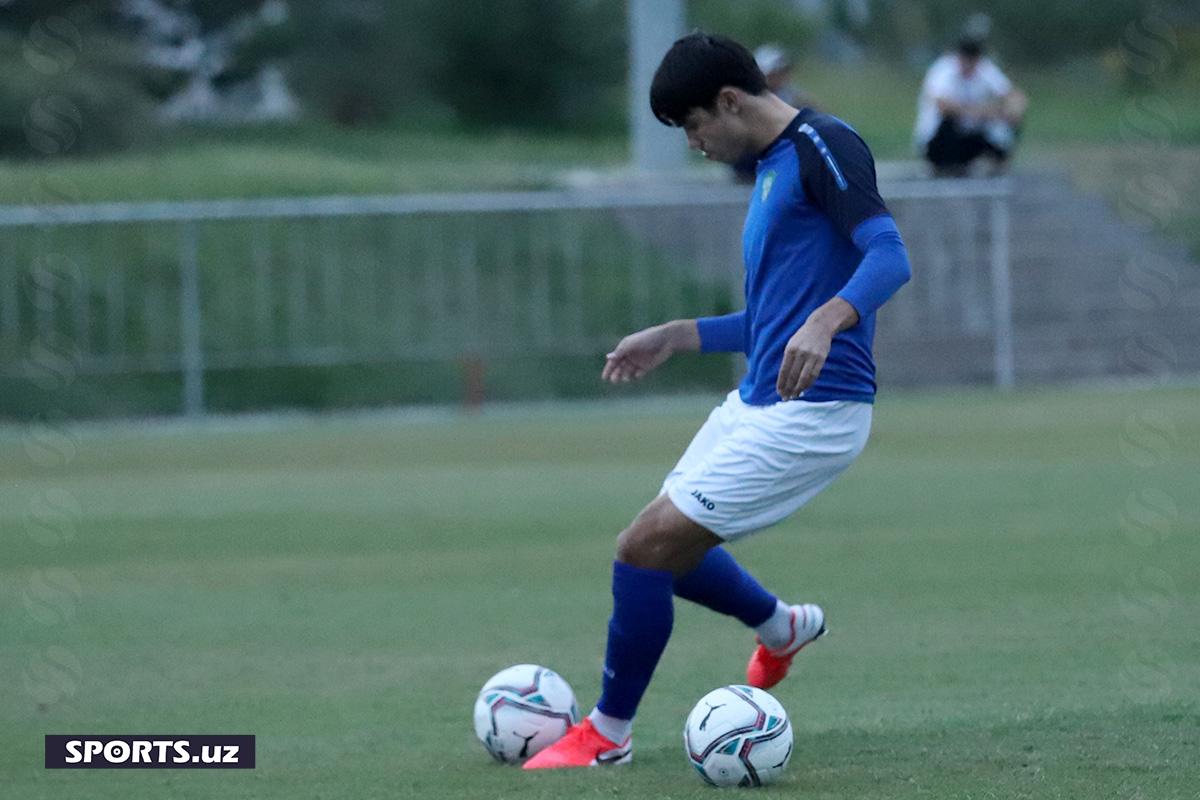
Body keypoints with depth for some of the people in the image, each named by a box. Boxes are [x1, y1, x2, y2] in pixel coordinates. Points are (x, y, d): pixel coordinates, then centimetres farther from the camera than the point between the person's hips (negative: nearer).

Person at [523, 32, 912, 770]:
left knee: (645, 547, -11)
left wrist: (825, 322, -41)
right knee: (665, 545, 20)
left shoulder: (822, 148, -12)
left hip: (810, 412, -10)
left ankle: (608, 734, 4)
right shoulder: (771, 169, 19)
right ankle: (781, 628, 44)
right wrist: (677, 337, 25)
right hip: (756, 403, 10)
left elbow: (890, 257, -24)